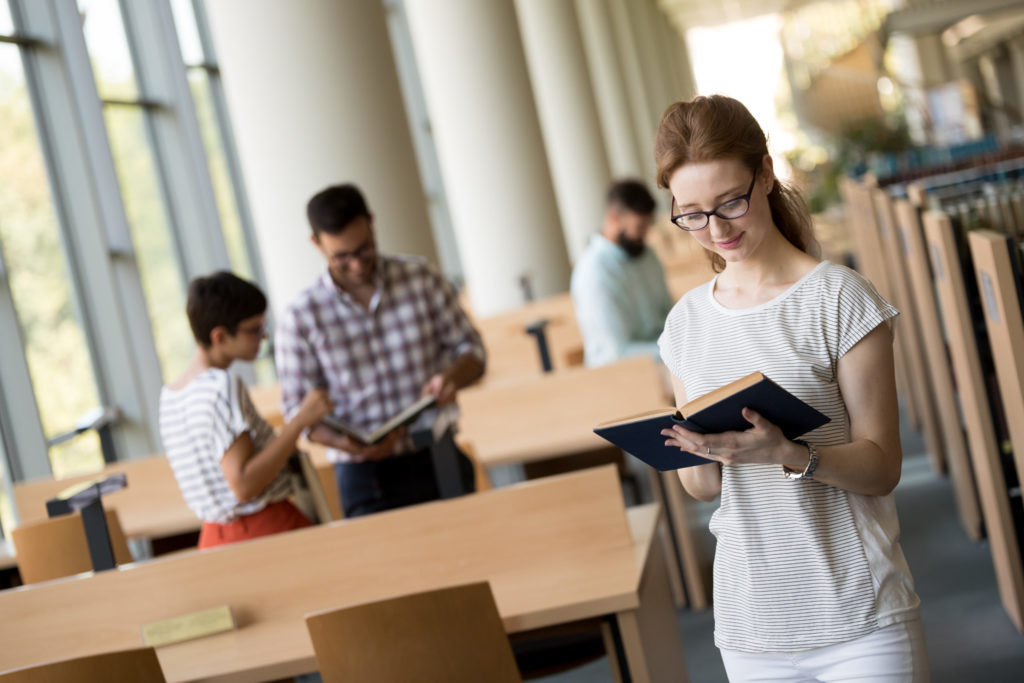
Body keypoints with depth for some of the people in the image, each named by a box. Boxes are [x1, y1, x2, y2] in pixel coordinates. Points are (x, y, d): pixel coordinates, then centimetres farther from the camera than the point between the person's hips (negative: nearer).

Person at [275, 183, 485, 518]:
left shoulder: (420, 277, 0)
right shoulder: (300, 318, -6)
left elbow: (470, 348, 8)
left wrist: (452, 377, -16)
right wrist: (349, 444, -22)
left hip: (440, 462, 2)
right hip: (367, 477, -2)